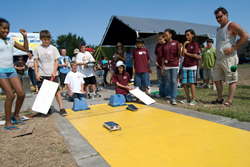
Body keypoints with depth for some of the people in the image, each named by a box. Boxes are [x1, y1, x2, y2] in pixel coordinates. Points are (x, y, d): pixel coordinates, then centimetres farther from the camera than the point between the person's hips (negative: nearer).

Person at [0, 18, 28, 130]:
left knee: (21, 94, -3)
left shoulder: (10, 41, 13)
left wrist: (25, 37, 6)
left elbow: (25, 49, 15)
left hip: (11, 70, 5)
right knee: (10, 95, -13)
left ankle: (15, 116, 19)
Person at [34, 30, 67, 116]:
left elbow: (57, 61, 4)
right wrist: (36, 73, -2)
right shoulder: (37, 49, 5)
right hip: (41, 75, 1)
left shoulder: (53, 48, 4)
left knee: (57, 91, -5)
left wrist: (54, 71, -8)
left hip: (52, 74, -1)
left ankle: (61, 108, -2)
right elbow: (35, 62, 5)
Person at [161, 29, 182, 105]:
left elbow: (178, 54, 1)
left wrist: (180, 48, -18)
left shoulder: (176, 43, 2)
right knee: (168, 82, 5)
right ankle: (171, 97, 15)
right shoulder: (164, 45, 11)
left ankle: (174, 98, -2)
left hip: (174, 65, -3)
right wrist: (162, 66, 5)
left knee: (174, 81, -6)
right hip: (166, 66, 4)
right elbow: (163, 57, 11)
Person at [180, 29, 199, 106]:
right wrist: (184, 45, -2)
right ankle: (188, 99, 15)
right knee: (184, 83, 3)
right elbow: (183, 54, 4)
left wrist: (186, 53, -2)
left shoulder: (195, 44, -2)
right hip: (185, 66, 6)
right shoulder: (186, 44, 16)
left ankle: (193, 100, 2)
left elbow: (195, 55, -12)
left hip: (192, 66, -6)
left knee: (191, 83, -5)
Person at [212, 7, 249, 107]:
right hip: (218, 59, 9)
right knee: (217, 79, 8)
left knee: (231, 80, -2)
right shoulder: (218, 29, 20)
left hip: (229, 58, -8)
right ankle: (219, 98, 18)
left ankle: (229, 100, 1)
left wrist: (233, 48, -19)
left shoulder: (232, 25, -5)